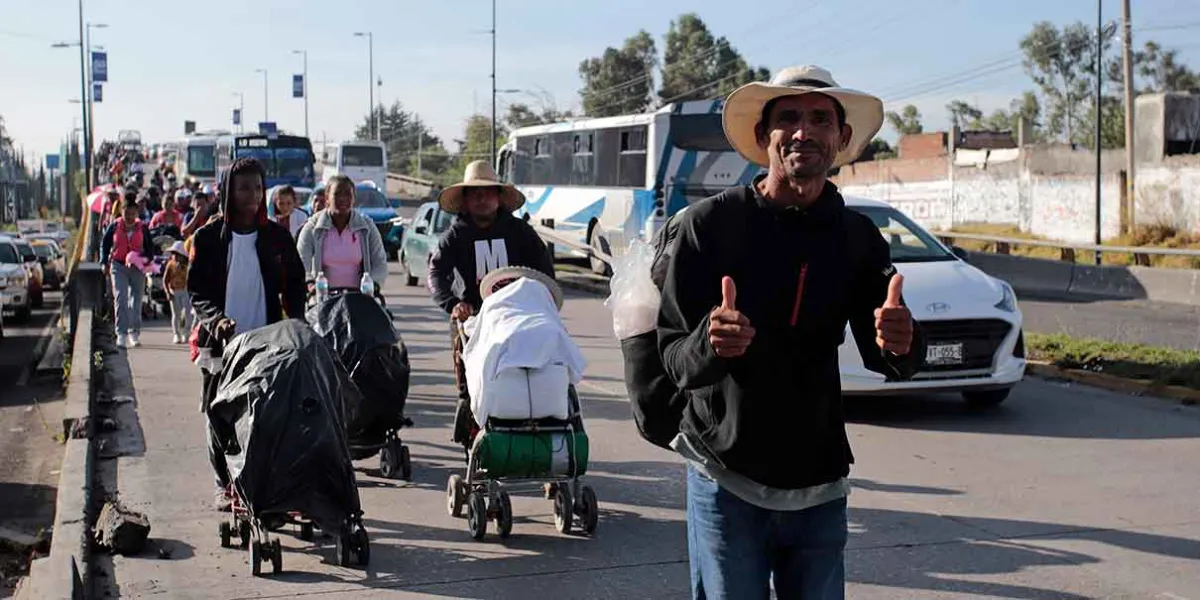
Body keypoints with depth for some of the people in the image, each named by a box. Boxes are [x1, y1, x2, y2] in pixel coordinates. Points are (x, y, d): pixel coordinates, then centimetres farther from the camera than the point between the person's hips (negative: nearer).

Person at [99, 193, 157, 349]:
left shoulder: (143, 228, 1)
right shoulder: (115, 226, 0)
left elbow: (150, 248, 8)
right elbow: (104, 244, 9)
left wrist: (146, 259, -11)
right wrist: (104, 262, -1)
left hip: (137, 268, 1)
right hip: (118, 266, -1)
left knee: (136, 300, 7)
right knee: (120, 298, -12)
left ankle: (135, 332, 21)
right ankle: (121, 333, -12)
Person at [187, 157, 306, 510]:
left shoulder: (277, 236, 7)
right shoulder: (209, 237, 3)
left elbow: (294, 284, 11)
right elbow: (197, 291, 2)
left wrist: (295, 319, -6)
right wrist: (216, 319, -17)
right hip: (221, 342, -1)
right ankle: (225, 485, 14)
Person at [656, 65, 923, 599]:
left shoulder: (857, 237, 3)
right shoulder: (709, 224, -8)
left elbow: (887, 359, -1)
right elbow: (674, 360, -9)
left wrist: (899, 344, -25)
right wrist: (711, 344, -32)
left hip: (819, 481, 4)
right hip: (726, 478, -3)